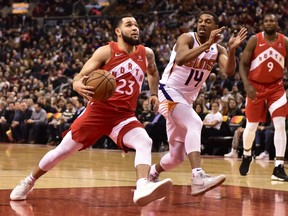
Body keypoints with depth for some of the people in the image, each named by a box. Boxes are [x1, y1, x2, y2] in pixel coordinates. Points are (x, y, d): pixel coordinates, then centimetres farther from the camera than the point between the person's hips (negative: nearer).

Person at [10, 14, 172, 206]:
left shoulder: (147, 53, 8)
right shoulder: (106, 52, -5)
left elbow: (153, 72, 33)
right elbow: (79, 78, -10)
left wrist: (154, 94, 17)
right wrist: (78, 85, -34)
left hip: (124, 115, 3)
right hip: (98, 110, -2)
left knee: (145, 143, -28)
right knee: (63, 150, 2)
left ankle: (142, 188, -49)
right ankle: (28, 182, 24)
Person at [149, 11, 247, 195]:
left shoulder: (218, 49, 2)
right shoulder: (187, 39, -13)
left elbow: (229, 71, -16)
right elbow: (180, 60, -34)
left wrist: (232, 49, -33)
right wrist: (207, 44, -39)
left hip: (187, 99, 7)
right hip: (170, 92, -7)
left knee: (178, 155, 10)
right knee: (194, 124, -33)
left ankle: (152, 174, 38)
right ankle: (198, 177, -46)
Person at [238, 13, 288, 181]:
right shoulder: (254, 40, -9)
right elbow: (243, 64, -6)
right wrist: (247, 84, -20)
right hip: (256, 86, -1)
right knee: (251, 126, 7)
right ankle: (247, 156, 37)